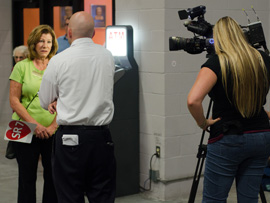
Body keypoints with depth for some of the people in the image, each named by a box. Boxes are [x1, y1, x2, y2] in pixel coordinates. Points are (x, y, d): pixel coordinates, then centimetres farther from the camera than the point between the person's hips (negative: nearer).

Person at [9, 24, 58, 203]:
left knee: (53, 176, 4)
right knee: (27, 177, 6)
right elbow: (14, 101, -1)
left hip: (53, 133, 1)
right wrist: (35, 125, -11)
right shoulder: (22, 67, 3)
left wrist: (53, 126, -9)